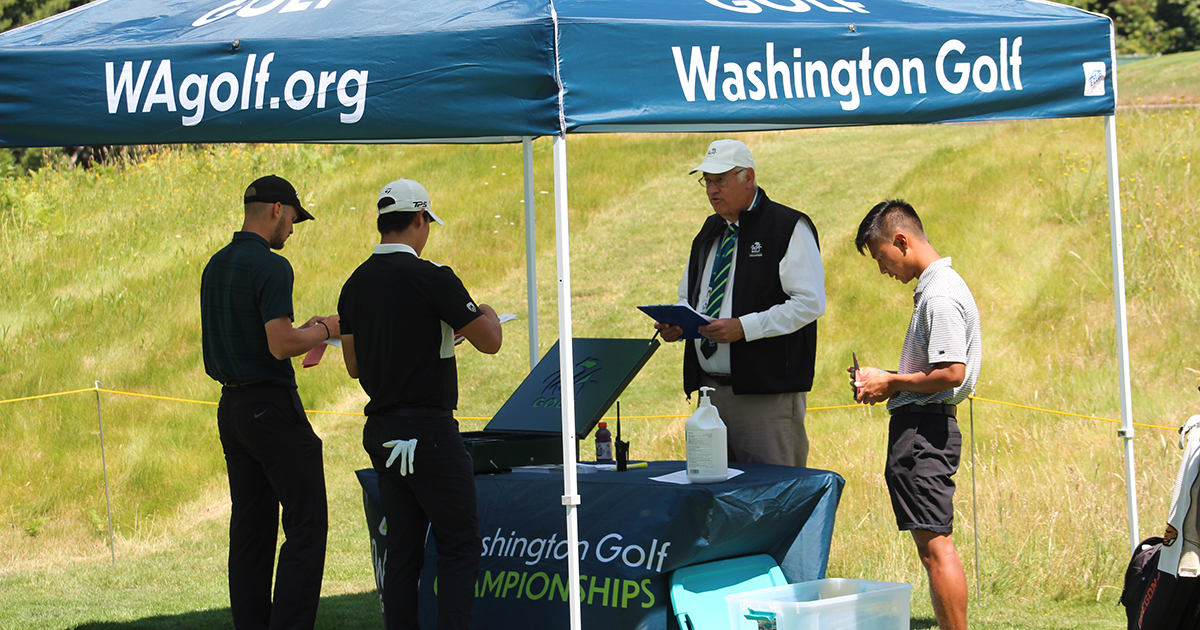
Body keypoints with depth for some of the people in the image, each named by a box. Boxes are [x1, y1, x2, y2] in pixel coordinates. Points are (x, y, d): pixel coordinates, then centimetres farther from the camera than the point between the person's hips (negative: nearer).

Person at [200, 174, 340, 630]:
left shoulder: (216, 266, 13)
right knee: (306, 523, -5)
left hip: (231, 405, 9)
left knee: (250, 528, 10)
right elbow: (281, 345, -21)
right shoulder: (269, 267, -15)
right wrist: (323, 331, -3)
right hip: (272, 405, -9)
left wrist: (302, 331, 19)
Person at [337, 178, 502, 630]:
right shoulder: (431, 278, -13)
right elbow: (490, 341, -9)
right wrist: (488, 315, 13)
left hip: (381, 431, 7)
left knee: (402, 549, 11)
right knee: (459, 547, -3)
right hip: (429, 431, -7)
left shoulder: (355, 284, 8)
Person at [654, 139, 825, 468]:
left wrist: (743, 327, -20)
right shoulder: (710, 232, 19)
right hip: (711, 387, 7)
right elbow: (689, 298, 30)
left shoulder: (789, 228, -5)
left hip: (768, 392, -7)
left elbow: (810, 303, -13)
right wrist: (676, 323, 5)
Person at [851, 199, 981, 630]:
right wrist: (887, 381, 13)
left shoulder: (940, 296, -15)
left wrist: (892, 383, -11)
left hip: (923, 428, -11)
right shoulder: (935, 288, 18)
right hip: (926, 426, 11)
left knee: (934, 544, -10)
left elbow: (951, 372, -22)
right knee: (933, 544, 11)